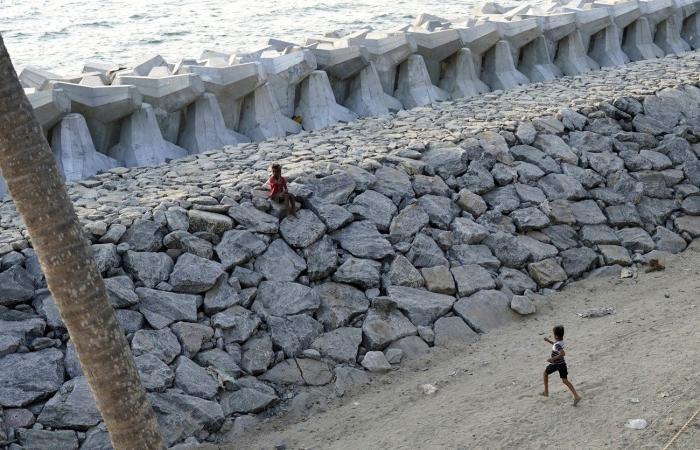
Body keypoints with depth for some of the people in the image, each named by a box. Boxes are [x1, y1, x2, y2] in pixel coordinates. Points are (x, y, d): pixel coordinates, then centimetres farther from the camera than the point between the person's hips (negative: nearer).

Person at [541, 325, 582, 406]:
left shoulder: (557, 345, -27)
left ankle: (546, 392, 28)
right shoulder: (561, 341, 0)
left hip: (555, 364, -7)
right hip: (563, 363, 7)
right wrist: (549, 340, 14)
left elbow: (563, 353, -41)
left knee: (545, 373, 21)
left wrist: (553, 358, -34)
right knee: (565, 380, 5)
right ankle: (576, 396, -11)